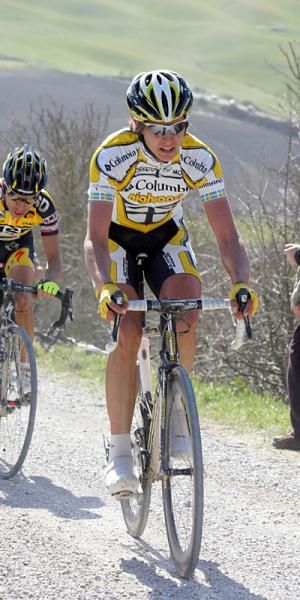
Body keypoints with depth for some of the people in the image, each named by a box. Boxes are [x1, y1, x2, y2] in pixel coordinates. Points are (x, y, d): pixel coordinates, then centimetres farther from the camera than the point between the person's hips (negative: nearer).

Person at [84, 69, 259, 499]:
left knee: (185, 316, -25)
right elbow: (95, 238, -36)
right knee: (128, 331, -22)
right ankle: (119, 453, -16)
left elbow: (227, 235, -25)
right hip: (118, 239, -2)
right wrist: (105, 288, -55)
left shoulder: (200, 159, -25)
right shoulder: (113, 156, -32)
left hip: (167, 238, 2)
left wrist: (241, 284, -44)